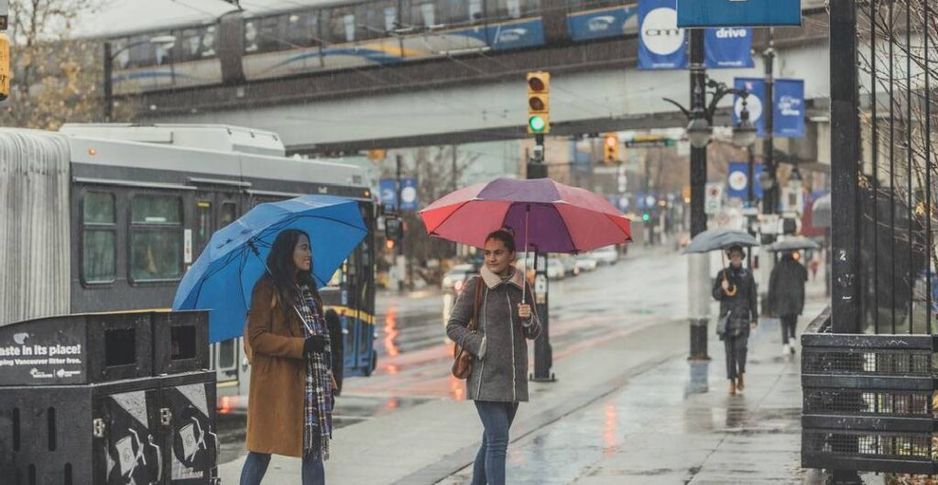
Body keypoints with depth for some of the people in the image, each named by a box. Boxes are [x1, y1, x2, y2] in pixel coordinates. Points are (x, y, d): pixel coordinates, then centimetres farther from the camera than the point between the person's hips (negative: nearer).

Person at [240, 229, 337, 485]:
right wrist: (301, 346, -19)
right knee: (262, 450, -1)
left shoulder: (308, 287, 18)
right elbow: (257, 338, -13)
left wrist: (329, 382, 15)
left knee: (314, 449, 5)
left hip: (311, 385, 7)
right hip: (277, 384, -7)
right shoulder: (268, 289, -6)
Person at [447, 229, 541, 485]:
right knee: (498, 441, -13)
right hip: (486, 377, -5)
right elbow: (453, 326, -1)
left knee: (491, 441, 15)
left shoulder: (522, 287, 10)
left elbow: (534, 333, 15)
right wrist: (479, 345, -14)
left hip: (514, 377, 5)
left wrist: (529, 319, -6)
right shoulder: (476, 285, -3)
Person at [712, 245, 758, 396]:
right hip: (727, 315, 1)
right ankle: (732, 381, 6)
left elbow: (753, 297, 9)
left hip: (742, 316, -1)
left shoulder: (747, 274, 7)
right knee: (730, 350, 1)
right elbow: (715, 295, 8)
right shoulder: (723, 274, 7)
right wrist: (722, 289, -14)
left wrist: (754, 318, 5)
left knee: (741, 346, -15)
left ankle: (740, 375, 5)